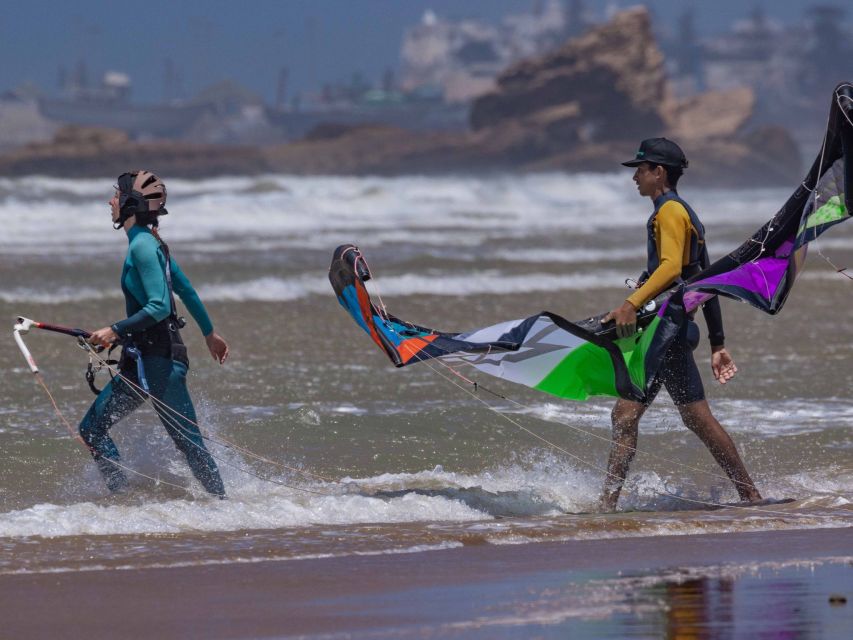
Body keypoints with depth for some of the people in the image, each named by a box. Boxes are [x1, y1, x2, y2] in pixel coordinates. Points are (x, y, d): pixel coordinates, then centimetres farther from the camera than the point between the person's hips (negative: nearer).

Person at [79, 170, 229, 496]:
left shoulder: (142, 246, -15)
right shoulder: (150, 242, 13)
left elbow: (159, 307, -23)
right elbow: (186, 291, 21)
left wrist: (115, 331, -23)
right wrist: (210, 333, 30)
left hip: (160, 359, -10)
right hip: (141, 360, 10)